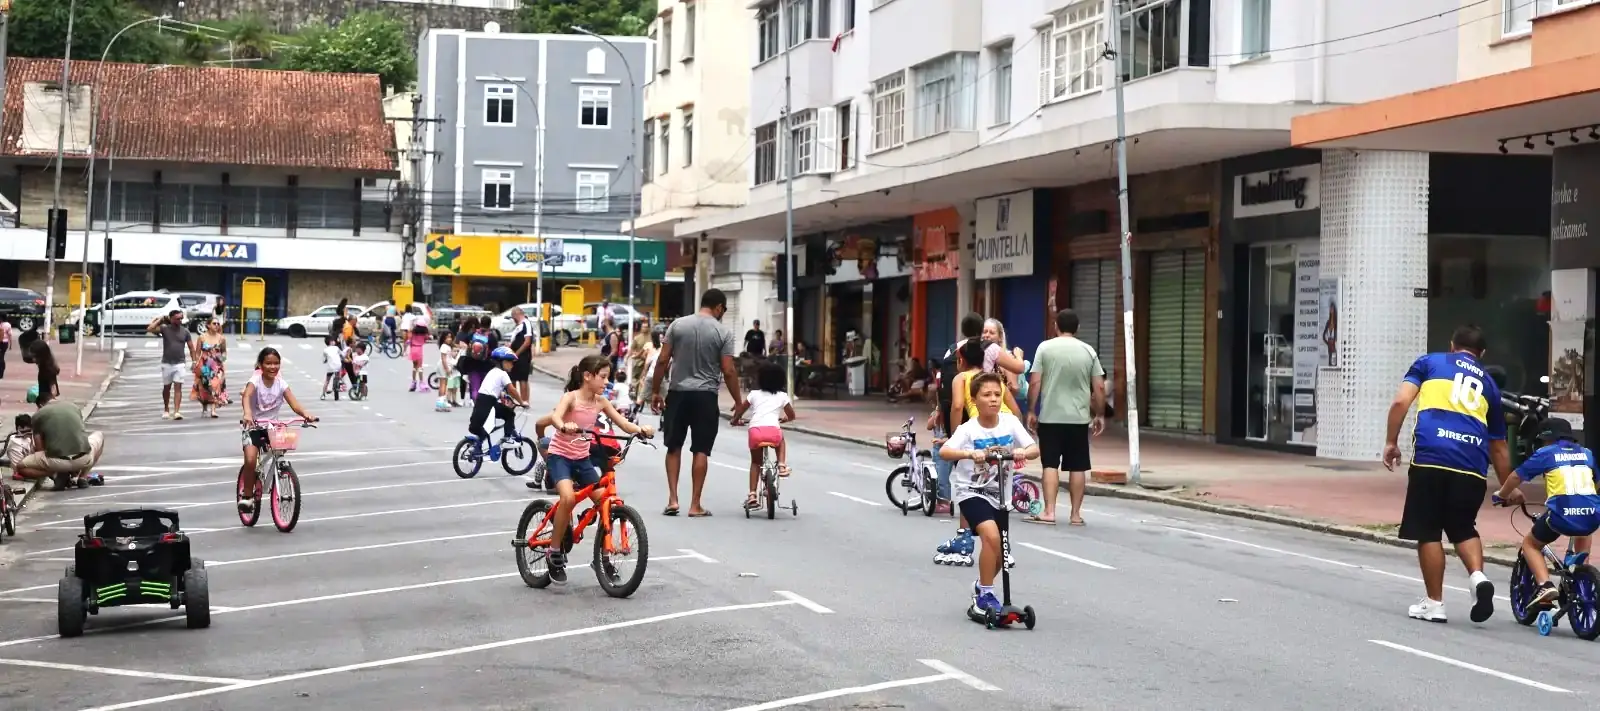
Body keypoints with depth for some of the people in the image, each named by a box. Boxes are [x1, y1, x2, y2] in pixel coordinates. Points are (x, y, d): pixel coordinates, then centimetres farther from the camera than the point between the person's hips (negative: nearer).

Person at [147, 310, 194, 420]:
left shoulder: (185, 331, 3)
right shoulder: (165, 329, -2)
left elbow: (191, 347, 6)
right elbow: (149, 329, -16)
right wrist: (160, 320, -8)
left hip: (180, 363, 0)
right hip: (167, 363, 0)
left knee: (178, 387, -10)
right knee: (166, 387, 12)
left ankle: (176, 411, -16)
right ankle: (166, 410, 27)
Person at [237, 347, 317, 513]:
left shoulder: (281, 383, -3)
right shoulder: (255, 380, -13)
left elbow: (293, 402, -15)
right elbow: (246, 396, -33)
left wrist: (305, 414, -36)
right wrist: (247, 414, -53)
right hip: (253, 426, -3)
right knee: (250, 460, -20)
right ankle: (247, 494, -3)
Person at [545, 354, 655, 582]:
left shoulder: (601, 401, 0)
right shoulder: (571, 397, -17)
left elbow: (623, 424, -2)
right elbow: (555, 416, -36)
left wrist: (641, 430, -23)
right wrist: (564, 426, -59)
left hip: (582, 459, 6)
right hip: (560, 456, -6)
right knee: (568, 497, -30)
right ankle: (554, 551, -14)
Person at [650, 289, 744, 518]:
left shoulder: (678, 325, 2)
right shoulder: (723, 332, -4)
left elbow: (662, 361, 0)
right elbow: (728, 371, -6)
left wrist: (655, 391, 8)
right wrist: (738, 401, 4)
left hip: (678, 393, 2)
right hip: (705, 396, -2)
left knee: (674, 447, 14)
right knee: (701, 450, 4)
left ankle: (672, 499, 7)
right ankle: (695, 505, 4)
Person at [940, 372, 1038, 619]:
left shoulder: (1010, 422, -6)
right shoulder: (968, 429, -15)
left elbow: (1035, 449, -10)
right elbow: (944, 452, -29)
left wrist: (1023, 452, -33)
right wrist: (970, 453, -45)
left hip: (999, 494, 4)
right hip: (971, 491, -4)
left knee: (998, 553, 11)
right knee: (991, 536, -27)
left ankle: (981, 590, 42)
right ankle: (986, 594, -11)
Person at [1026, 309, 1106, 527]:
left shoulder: (1045, 348, -2)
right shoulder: (1088, 351, 3)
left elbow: (1035, 382, -6)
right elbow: (1099, 388, 2)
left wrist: (1031, 411, 2)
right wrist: (1100, 415, 12)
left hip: (1050, 417, -1)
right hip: (1079, 418, 2)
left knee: (1050, 465, 1)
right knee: (1077, 467, 7)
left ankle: (1049, 511, -5)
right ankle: (1076, 514, 9)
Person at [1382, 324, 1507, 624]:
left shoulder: (1430, 362, 18)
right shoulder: (1488, 383, 26)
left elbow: (1400, 402, 2)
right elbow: (1499, 447, 30)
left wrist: (1391, 443, 10)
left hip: (1430, 457, -3)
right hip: (1472, 465, 3)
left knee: (1428, 532, 8)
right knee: (1463, 528, 21)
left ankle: (1434, 603, 12)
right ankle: (1478, 576, -3)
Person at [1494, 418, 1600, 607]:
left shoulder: (1546, 453, 11)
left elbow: (1516, 477, 16)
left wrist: (1503, 494, 35)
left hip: (1561, 515, -4)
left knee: (1530, 543, 23)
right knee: (1583, 532, 41)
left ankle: (1545, 585, -1)